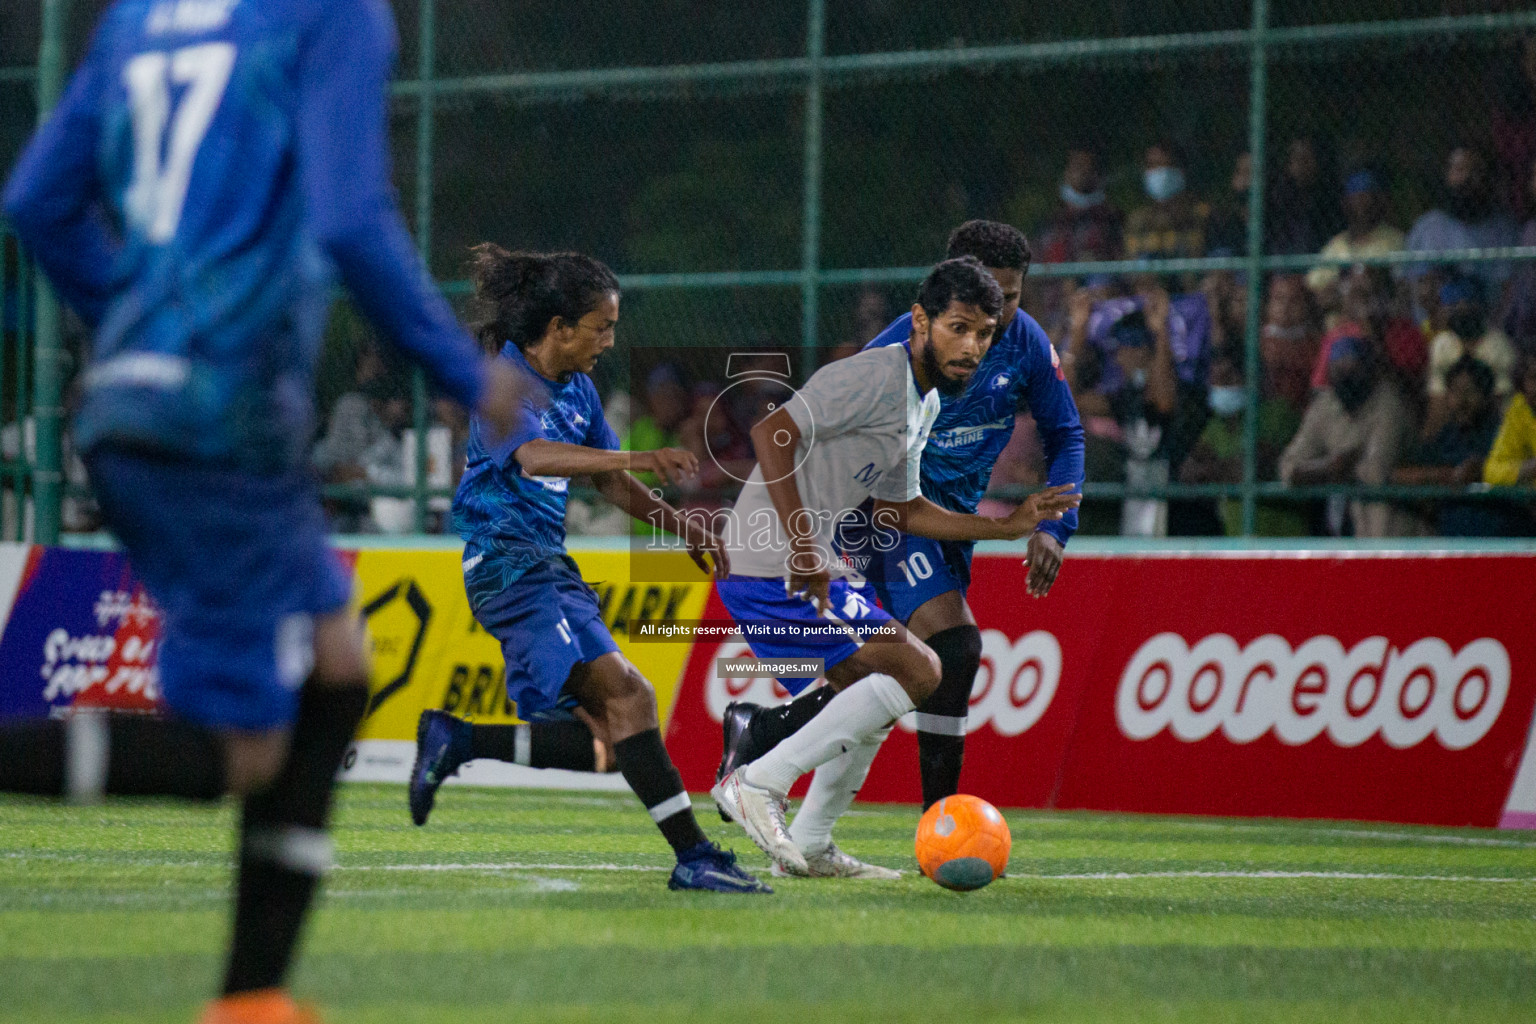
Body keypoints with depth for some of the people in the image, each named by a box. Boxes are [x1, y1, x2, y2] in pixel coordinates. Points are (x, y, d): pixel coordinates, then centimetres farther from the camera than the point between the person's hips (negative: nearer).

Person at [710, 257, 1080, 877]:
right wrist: (801, 546, -28)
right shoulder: (876, 376, -15)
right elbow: (772, 433, -23)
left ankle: (809, 848, 27)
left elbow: (900, 509, 22)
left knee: (876, 694, 21)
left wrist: (1009, 526, 16)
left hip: (815, 569, 11)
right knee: (916, 671, -14)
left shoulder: (926, 404, 17)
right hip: (775, 567, -11)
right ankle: (758, 782, -14)